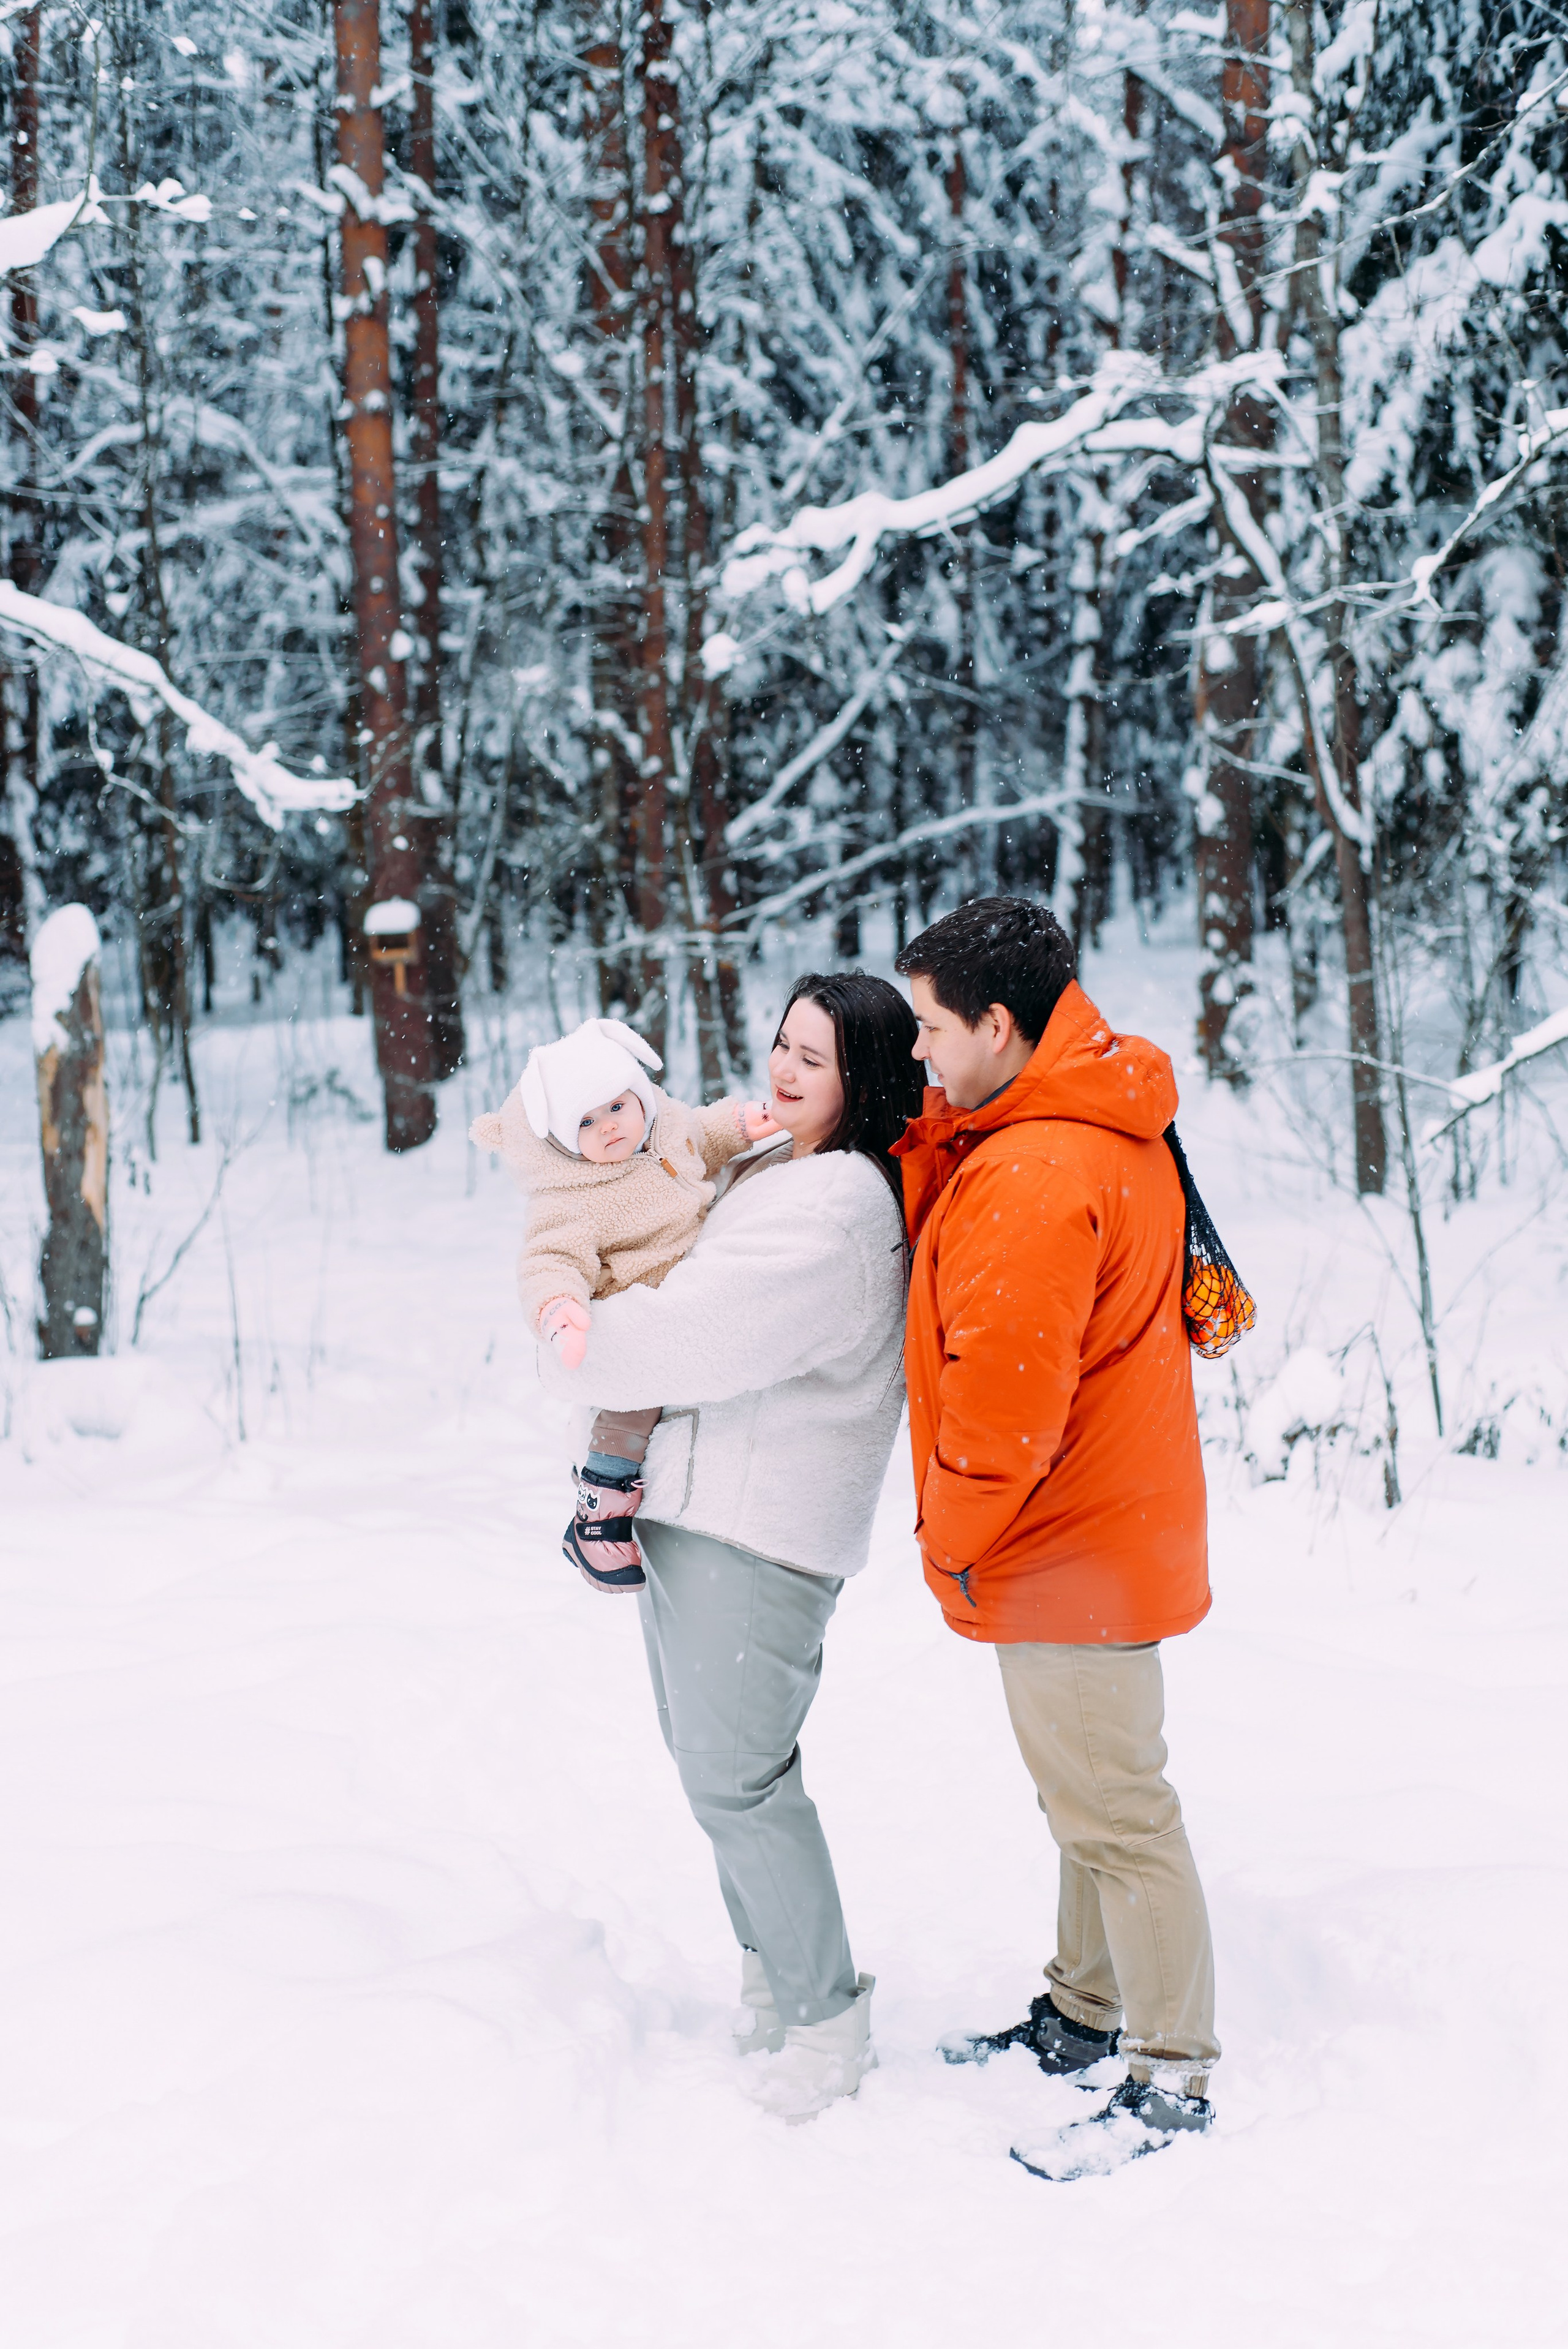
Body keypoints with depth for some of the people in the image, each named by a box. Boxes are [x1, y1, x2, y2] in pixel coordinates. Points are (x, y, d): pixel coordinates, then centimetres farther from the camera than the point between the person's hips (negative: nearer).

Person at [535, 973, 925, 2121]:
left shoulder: (842, 1208, -18)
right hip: (685, 1502, 10)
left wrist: (565, 1351, -6)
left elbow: (698, 1330, -21)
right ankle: (771, 1967, 32)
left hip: (761, 1526, -10)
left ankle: (824, 2015, 7)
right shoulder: (771, 1172, 15)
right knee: (711, 1758, 17)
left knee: (736, 1775, -6)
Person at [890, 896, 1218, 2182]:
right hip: (1102, 1529, 10)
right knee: (1088, 1795, 21)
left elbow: (1003, 1400, -27)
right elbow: (941, 1218, 10)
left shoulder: (1036, 1179, -27)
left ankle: (1173, 2076, 13)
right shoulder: (1101, 1122, 7)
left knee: (1112, 1809, 1)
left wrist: (953, 1535, -12)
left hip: (1068, 1548, -10)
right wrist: (918, 1128, -6)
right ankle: (1084, 2011, 36)